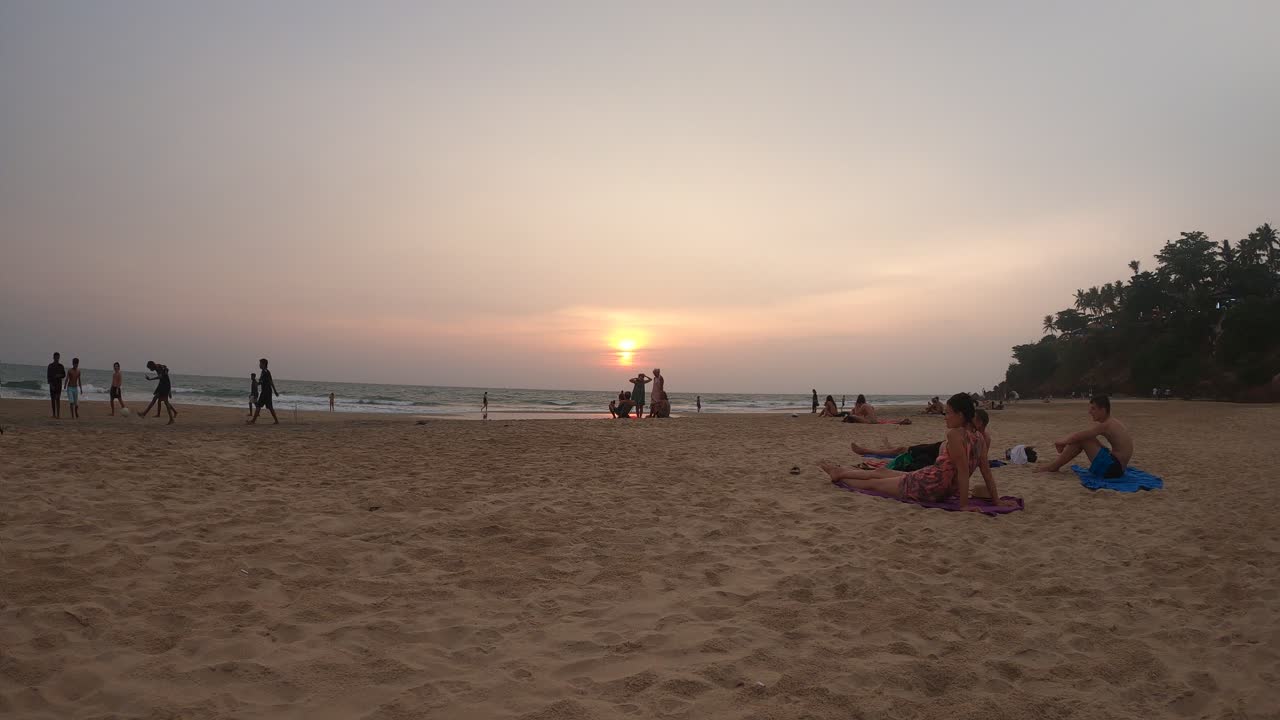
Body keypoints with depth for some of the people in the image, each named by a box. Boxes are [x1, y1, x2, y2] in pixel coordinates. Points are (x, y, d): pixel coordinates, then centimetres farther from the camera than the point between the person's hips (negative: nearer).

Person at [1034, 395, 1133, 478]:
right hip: (1116, 466, 10)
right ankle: (1055, 464, 10)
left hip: (1113, 468, -10)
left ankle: (1053, 467, -4)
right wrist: (1064, 442, 9)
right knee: (1082, 437, 10)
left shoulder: (1105, 425, -18)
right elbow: (1078, 435, 18)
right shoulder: (1110, 423, 13)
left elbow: (1076, 437, -17)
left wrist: (1061, 442, 0)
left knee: (1081, 438, -12)